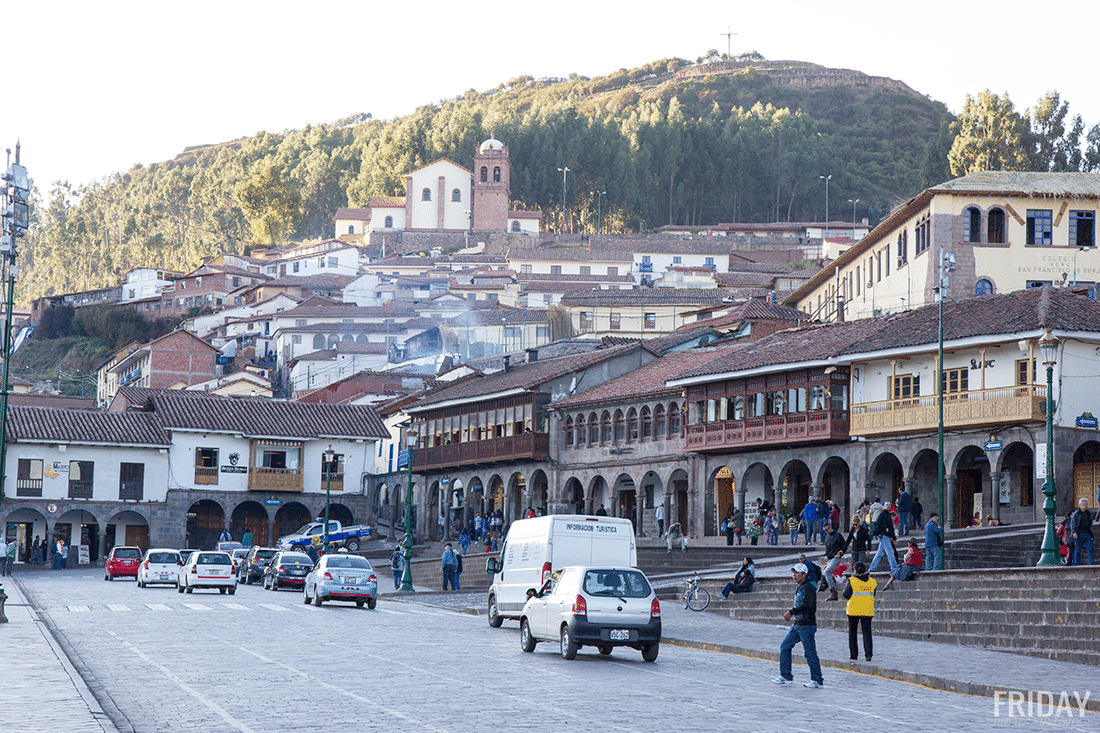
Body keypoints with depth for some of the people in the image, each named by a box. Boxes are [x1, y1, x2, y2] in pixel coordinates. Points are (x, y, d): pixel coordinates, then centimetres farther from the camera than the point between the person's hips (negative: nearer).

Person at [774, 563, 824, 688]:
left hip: (807, 625, -10)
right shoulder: (799, 588, 17)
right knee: (784, 647, 8)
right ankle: (786, 677, 13)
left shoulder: (808, 588, -13)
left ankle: (818, 680, -1)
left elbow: (807, 605, -27)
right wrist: (792, 613, 14)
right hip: (797, 625, 10)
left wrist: (792, 612, -26)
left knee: (810, 652, -7)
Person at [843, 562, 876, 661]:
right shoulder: (872, 581, 3)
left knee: (852, 632, 10)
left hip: (854, 611, -2)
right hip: (868, 611, 2)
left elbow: (846, 595, -8)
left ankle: (853, 654, 10)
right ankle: (869, 653, -9)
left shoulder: (852, 580, -8)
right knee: (867, 632, 4)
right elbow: (873, 596, 10)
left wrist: (846, 587, 9)